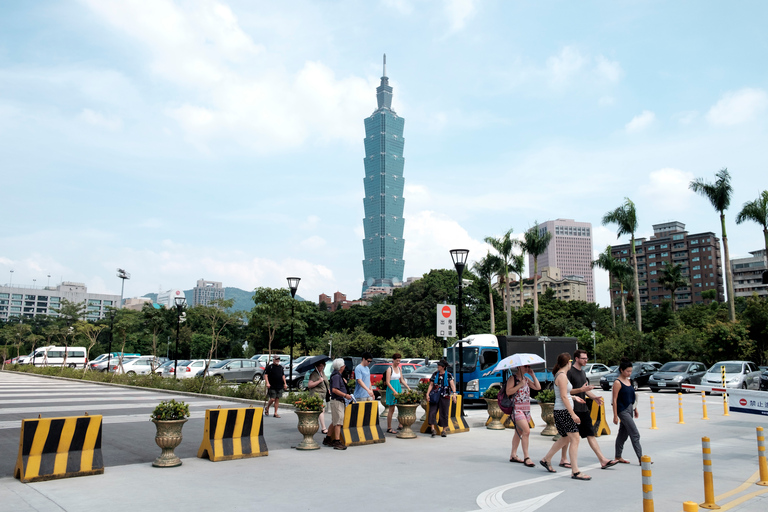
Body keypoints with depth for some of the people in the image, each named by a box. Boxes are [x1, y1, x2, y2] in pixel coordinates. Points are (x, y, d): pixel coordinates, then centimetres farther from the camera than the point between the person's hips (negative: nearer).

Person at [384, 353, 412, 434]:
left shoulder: (399, 368, 12)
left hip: (398, 388, 7)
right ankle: (389, 428, 5)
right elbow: (387, 382, -14)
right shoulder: (389, 369, -10)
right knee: (391, 409, -2)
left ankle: (400, 425, 13)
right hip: (391, 389, -7)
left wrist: (408, 387, 6)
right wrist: (394, 391, -22)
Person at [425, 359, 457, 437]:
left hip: (445, 397, -2)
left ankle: (443, 430, 16)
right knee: (432, 411, -9)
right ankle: (433, 429, -6)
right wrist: (427, 394, -2)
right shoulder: (435, 374, 9)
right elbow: (431, 385, 9)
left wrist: (454, 393, -27)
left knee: (444, 413, 3)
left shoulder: (448, 375, 0)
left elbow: (452, 384, -12)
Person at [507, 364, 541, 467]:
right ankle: (526, 457, -13)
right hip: (517, 407, -8)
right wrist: (520, 385, -19)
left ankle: (513, 455, 21)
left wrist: (533, 375, 5)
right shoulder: (512, 378, -7)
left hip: (526, 408, 8)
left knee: (519, 432, 12)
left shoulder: (526, 378, 15)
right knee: (526, 430, -18)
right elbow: (508, 392, -16)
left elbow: (538, 387, 9)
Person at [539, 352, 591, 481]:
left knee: (566, 438, 18)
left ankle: (546, 460, 28)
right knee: (575, 439, -8)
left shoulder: (559, 374, 14)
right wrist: (573, 414, -19)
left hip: (562, 411, 10)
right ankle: (575, 472, -6)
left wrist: (573, 397, 28)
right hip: (563, 411, -10)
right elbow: (563, 397, -19)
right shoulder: (562, 376, -15)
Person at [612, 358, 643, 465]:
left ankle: (618, 457, 21)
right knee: (635, 434, -9)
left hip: (629, 409, 8)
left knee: (623, 434, 13)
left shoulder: (628, 381, 11)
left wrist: (635, 409, 19)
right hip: (622, 410, -8)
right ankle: (640, 458, -5)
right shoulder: (617, 382, -14)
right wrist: (615, 415, -16)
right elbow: (615, 399, -14)